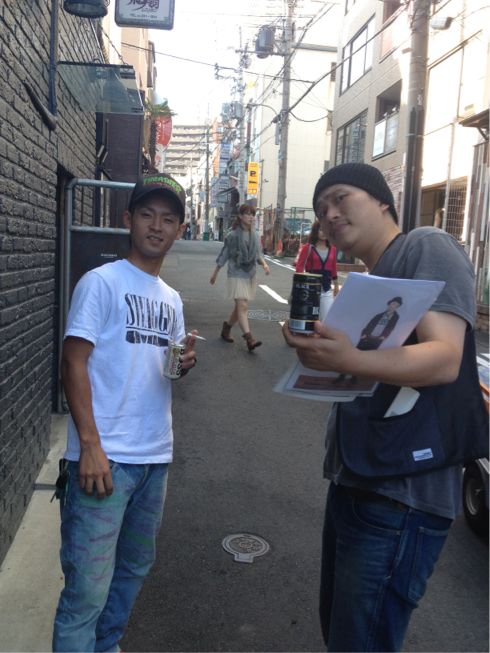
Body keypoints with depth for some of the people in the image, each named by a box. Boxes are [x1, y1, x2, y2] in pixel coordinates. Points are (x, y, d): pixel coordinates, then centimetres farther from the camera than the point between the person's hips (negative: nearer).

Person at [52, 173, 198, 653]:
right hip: (105, 456, -7)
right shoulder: (101, 282, -7)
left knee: (134, 566, 20)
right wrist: (90, 446, -20)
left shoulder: (171, 299, 13)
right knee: (88, 588, -3)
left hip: (155, 456, 7)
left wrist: (185, 362, -4)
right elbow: (74, 363, -12)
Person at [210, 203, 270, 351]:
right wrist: (215, 274, 5)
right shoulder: (233, 235, -7)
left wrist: (264, 263, -10)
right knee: (242, 306, -14)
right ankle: (249, 339, -20)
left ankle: (226, 327, 34)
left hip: (251, 274, 6)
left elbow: (258, 253, 11)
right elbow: (224, 255, 0)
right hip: (237, 274, -6)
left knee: (240, 306, 13)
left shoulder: (254, 236, 7)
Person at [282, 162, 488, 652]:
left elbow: (444, 359, -23)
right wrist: (321, 353, 5)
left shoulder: (427, 248, -10)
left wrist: (348, 359, -37)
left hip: (401, 495, -9)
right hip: (352, 482, 10)